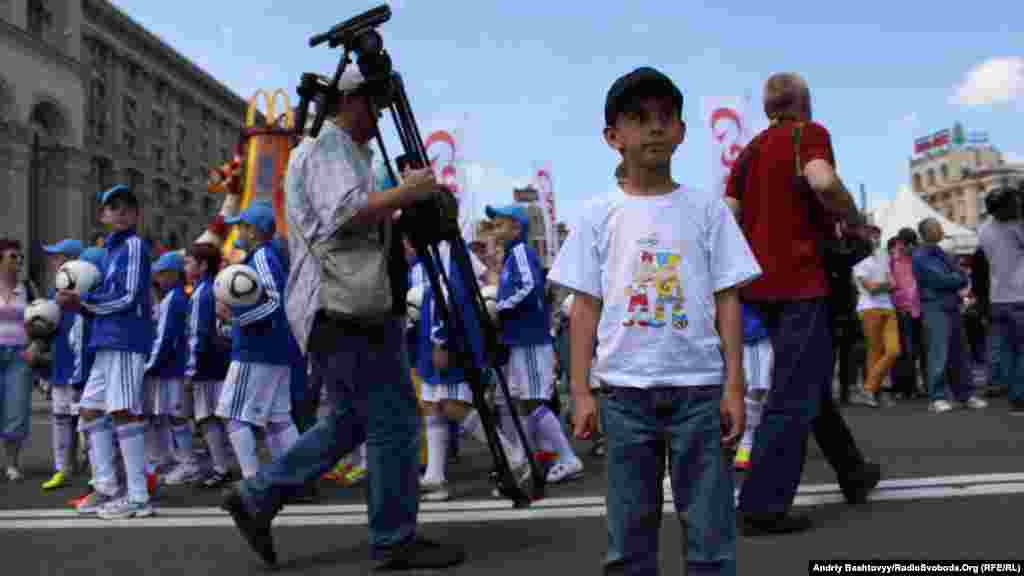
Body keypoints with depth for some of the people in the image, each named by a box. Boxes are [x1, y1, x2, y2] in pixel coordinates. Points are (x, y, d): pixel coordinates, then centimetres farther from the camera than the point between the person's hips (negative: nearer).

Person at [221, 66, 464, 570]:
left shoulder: (338, 149, 25)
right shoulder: (329, 144, -8)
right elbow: (345, 213, -24)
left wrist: (400, 205, 19)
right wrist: (406, 193, -14)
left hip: (343, 306, 11)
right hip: (342, 308, -11)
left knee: (352, 419, 15)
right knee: (393, 420, -5)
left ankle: (256, 497, 19)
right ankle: (395, 541, 5)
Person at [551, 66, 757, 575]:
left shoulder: (707, 208, 4)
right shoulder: (598, 215, 4)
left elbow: (727, 301, 3)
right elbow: (586, 307, 5)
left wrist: (733, 387, -3)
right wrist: (580, 392, 0)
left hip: (699, 386, 0)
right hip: (626, 389, 1)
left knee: (710, 531, 5)